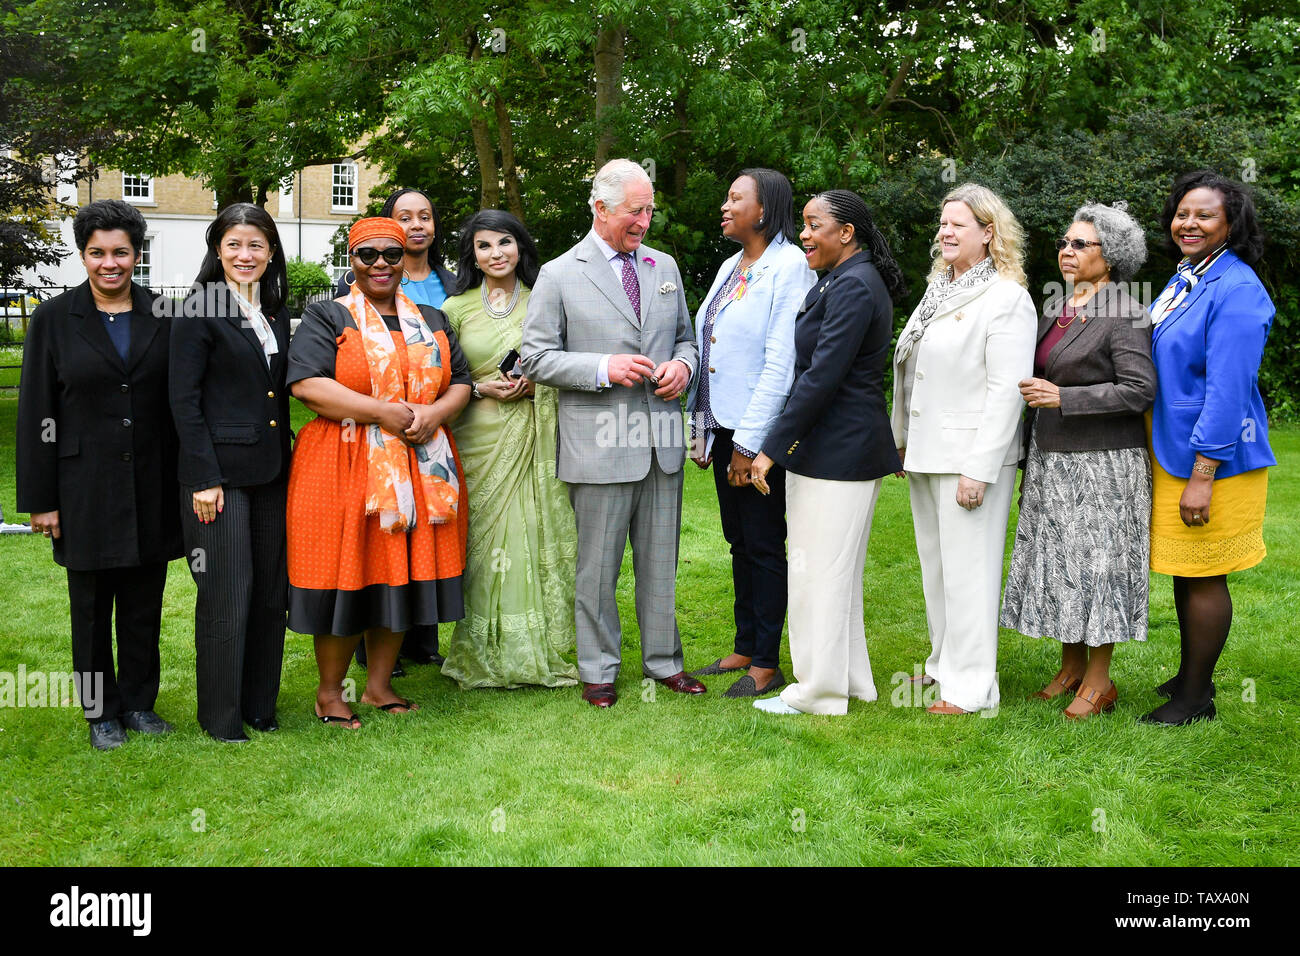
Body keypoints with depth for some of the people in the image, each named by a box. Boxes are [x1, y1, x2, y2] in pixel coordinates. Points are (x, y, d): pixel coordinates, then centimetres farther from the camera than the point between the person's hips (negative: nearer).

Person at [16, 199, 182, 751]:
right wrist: (40, 499, -5)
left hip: (151, 487, 2)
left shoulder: (162, 315, 3)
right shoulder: (55, 318, -1)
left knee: (144, 602, 10)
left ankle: (139, 702, 25)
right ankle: (101, 712, 22)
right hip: (86, 488, -1)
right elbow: (35, 414, -1)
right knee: (92, 606, 8)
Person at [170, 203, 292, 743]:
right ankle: (221, 717, 13)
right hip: (220, 470, -6)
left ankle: (260, 705, 23)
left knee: (270, 590, 10)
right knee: (227, 594, -2)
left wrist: (285, 459, 12)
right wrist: (204, 477, -14)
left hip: (270, 471, 7)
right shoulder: (199, 313, -7)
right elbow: (184, 401, -10)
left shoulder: (276, 314, 13)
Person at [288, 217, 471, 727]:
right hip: (344, 469, -4)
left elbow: (461, 381, 13)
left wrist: (435, 412, -10)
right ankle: (329, 692, 15)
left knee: (403, 572, 8)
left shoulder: (432, 321, 16)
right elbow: (308, 384, -13)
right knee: (346, 577, -1)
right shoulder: (327, 318, 1)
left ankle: (379, 684, 22)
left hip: (421, 469, 5)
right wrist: (383, 412, -18)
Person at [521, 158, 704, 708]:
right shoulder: (559, 275, -1)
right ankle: (598, 669, 19)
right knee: (598, 566, 4)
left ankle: (663, 660, 26)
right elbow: (536, 358, -4)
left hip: (663, 439, 4)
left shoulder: (664, 267, 13)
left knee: (661, 560, 12)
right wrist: (603, 368, -17)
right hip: (600, 443, -4)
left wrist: (683, 364, -2)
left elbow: (685, 336, 22)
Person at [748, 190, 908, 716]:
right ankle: (848, 679, 28)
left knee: (819, 569, -1)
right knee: (836, 569, 17)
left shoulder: (852, 287, -16)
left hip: (839, 450, -10)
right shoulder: (846, 282, 15)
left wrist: (772, 448, -18)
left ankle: (819, 691, 10)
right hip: (840, 448, 10)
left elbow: (821, 376, -21)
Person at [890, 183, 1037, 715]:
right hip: (926, 453, 9)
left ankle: (971, 686, 7)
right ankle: (944, 664, 31)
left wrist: (979, 469, -22)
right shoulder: (938, 291, 13)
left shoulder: (1007, 299, -12)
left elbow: (1007, 390, -18)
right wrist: (901, 439, 17)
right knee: (935, 566, 17)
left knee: (967, 570, -3)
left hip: (971, 456, -9)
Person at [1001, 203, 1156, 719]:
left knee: (1096, 561, -1)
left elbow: (1140, 390, -18)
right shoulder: (1054, 307, 11)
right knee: (1058, 561, 12)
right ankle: (1071, 667, 25)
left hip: (1102, 463, -7)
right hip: (1051, 460, 8)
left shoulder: (1124, 316, -12)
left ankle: (1099, 681, 11)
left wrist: (1063, 397, -22)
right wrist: (1028, 452, 19)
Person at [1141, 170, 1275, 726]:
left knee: (1203, 577, 2)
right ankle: (1189, 677, 32)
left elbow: (1228, 391, -22)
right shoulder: (1183, 280, 12)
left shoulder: (1236, 290, -17)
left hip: (1212, 459, -9)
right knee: (1183, 571, 17)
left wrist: (1202, 476, -23)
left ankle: (1196, 700, 14)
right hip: (1171, 451, 9)